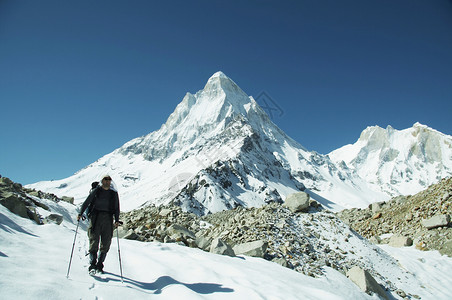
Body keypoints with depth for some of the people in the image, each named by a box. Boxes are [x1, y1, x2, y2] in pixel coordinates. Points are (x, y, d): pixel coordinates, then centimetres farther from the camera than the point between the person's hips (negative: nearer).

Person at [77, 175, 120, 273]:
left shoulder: (114, 193, 13)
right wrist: (80, 214, -6)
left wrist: (117, 220, 3)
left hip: (108, 218, 2)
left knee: (106, 243, 0)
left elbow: (116, 208, 14)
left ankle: (99, 265, 11)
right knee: (94, 240, -9)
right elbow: (86, 202, 6)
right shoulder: (96, 191, 8)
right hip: (95, 216, -2)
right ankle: (92, 265, -7)